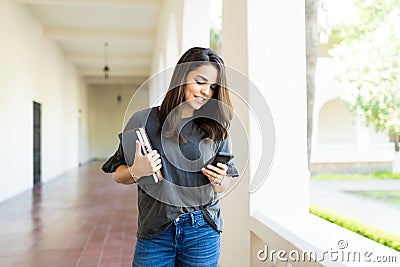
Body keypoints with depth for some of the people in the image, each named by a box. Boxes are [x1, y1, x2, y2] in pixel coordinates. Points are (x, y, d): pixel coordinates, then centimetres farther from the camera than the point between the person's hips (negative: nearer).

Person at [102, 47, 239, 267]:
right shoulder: (144, 121, -5)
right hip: (154, 233, -1)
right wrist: (136, 172, -17)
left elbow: (223, 187, 9)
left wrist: (218, 180, -12)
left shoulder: (216, 129, 1)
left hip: (202, 231, 2)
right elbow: (118, 175, 2)